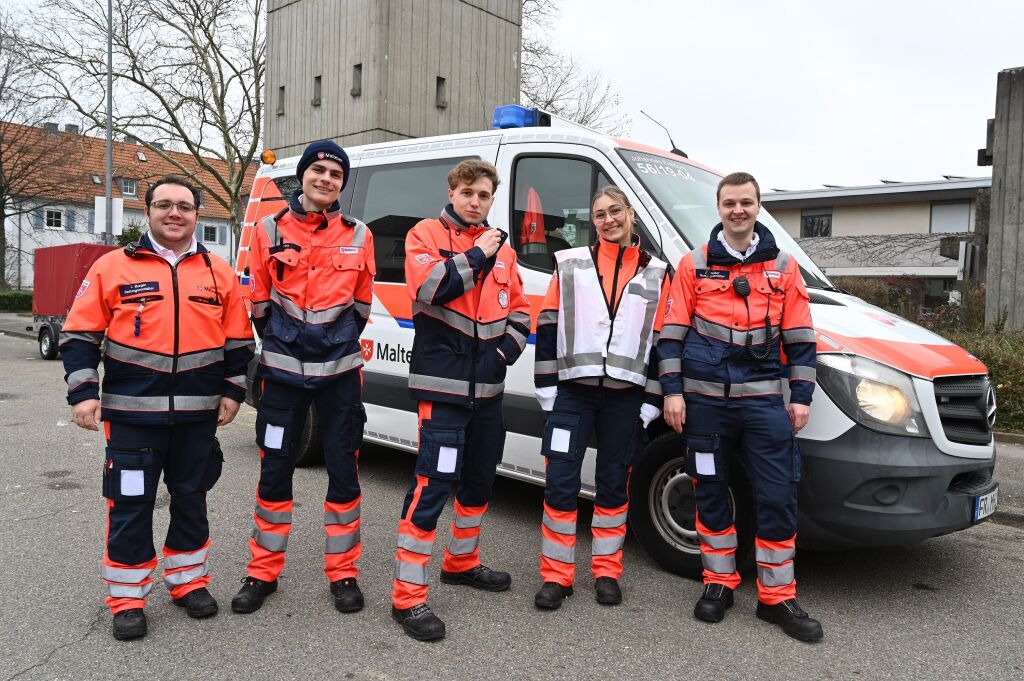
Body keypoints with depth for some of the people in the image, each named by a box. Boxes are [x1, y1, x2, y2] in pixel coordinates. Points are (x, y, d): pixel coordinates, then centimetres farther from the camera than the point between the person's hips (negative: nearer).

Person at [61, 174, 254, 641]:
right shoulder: (113, 267, 1)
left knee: (191, 498, 14)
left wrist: (232, 391, 5)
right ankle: (127, 598, 20)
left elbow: (238, 340, 10)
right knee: (130, 503, 5)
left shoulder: (219, 273, 6)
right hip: (132, 411, -2)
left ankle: (188, 581, 31)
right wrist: (82, 392, -7)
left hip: (198, 412, 2)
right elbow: (80, 334, 1)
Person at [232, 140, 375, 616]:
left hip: (340, 373, 0)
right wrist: (279, 344, 13)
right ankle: (263, 572, 22)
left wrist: (338, 345, 12)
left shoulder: (358, 235, 4)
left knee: (344, 474, 5)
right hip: (282, 372, 0)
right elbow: (258, 301, 8)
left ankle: (342, 573, 19)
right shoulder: (269, 231, 2)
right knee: (275, 473, 7)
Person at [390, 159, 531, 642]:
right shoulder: (426, 234, -1)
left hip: (487, 385, 7)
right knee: (433, 483, -11)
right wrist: (477, 255, -13)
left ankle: (461, 562, 37)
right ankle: (407, 596, -2)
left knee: (480, 479, 17)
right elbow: (429, 286, -20)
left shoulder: (501, 249, 15)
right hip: (443, 383, -7)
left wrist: (508, 347, 2)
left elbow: (519, 311, 19)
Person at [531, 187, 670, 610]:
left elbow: (661, 341, 7)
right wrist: (547, 389, -2)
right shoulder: (570, 265, 5)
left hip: (625, 397, 1)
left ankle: (606, 572, 25)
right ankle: (556, 575, 12)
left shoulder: (656, 273, 7)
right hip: (572, 392, -1)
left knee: (614, 485, 10)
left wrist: (651, 402, 2)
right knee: (560, 484, -2)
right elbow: (547, 328, 4)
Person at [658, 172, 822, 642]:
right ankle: (719, 583, 25)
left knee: (778, 497, 0)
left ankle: (777, 596, 14)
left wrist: (802, 396, 4)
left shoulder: (783, 267, 9)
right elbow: (672, 333, 3)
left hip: (763, 399, 1)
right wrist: (672, 391, -4)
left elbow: (800, 338, 9)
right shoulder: (694, 265, 5)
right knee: (711, 493, 9)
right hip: (705, 398, 0)